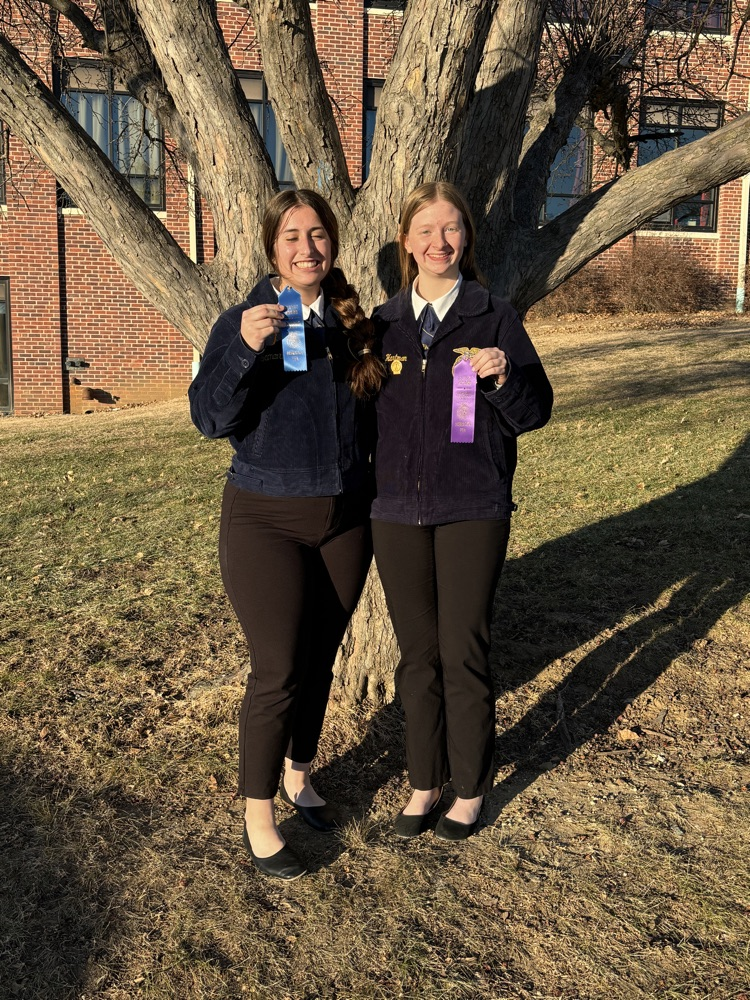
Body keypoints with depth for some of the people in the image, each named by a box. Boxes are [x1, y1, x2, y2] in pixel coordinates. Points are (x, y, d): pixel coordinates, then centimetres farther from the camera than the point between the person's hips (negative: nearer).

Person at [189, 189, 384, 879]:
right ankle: (258, 819, 14)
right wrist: (246, 349, -30)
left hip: (345, 520, 4)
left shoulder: (353, 323, 6)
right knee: (278, 672, -4)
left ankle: (299, 778, 36)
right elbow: (210, 419, -16)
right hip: (267, 519, -4)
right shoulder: (244, 322, -5)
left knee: (320, 661, 14)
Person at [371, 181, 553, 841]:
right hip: (398, 511, 3)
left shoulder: (495, 317, -1)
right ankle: (425, 782, 30)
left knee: (464, 654, 3)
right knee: (417, 654, 12)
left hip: (473, 512, -3)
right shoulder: (384, 323, 8)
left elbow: (535, 413, -2)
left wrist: (502, 378, -21)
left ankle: (470, 790, 24)